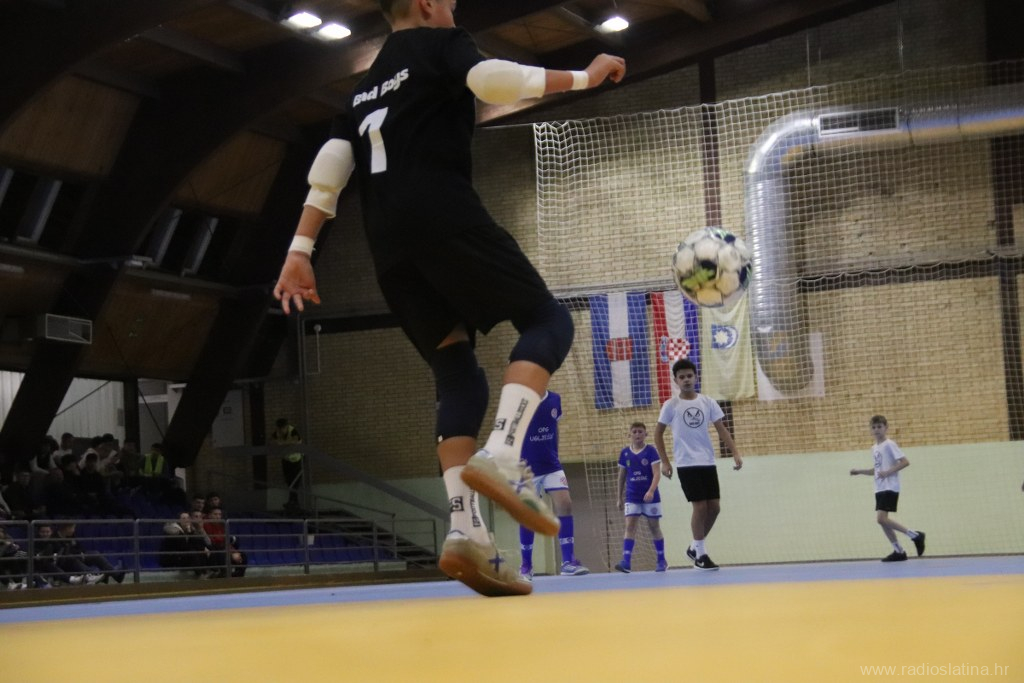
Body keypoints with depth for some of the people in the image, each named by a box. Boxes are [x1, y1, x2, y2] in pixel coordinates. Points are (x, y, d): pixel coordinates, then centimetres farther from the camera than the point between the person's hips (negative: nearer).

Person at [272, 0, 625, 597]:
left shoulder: (367, 89, 31)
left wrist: (300, 253, 15)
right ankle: (501, 457, -24)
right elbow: (490, 79, -11)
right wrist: (583, 77, -4)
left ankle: (466, 533, -11)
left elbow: (329, 169, 19)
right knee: (548, 321, 1)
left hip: (391, 247, 7)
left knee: (460, 378, 7)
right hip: (446, 220, -7)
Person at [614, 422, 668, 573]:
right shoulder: (625, 453, 3)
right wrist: (620, 498, 12)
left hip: (650, 496, -2)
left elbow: (657, 473, -13)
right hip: (632, 497, 2)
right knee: (630, 526, -10)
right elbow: (621, 476, 11)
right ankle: (626, 561, -19)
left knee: (654, 527, 7)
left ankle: (661, 560, 20)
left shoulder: (651, 451, -6)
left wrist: (651, 491, -27)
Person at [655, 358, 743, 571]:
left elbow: (721, 429, 4)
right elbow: (658, 434, 4)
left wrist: (735, 453, -8)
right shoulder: (671, 405, -2)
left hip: (708, 462, 4)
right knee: (700, 506, -9)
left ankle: (695, 547, 21)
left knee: (714, 507, 2)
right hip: (686, 464, -4)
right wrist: (664, 462, -3)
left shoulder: (707, 402, 5)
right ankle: (700, 555, 2)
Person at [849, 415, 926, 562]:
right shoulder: (874, 448, 15)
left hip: (890, 488, -9)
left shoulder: (889, 444, -9)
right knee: (882, 520, 5)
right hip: (880, 489, 9)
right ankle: (899, 551, 13)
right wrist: (859, 471, 16)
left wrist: (888, 472, -23)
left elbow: (905, 462, -16)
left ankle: (915, 535, -8)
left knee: (881, 518, -18)